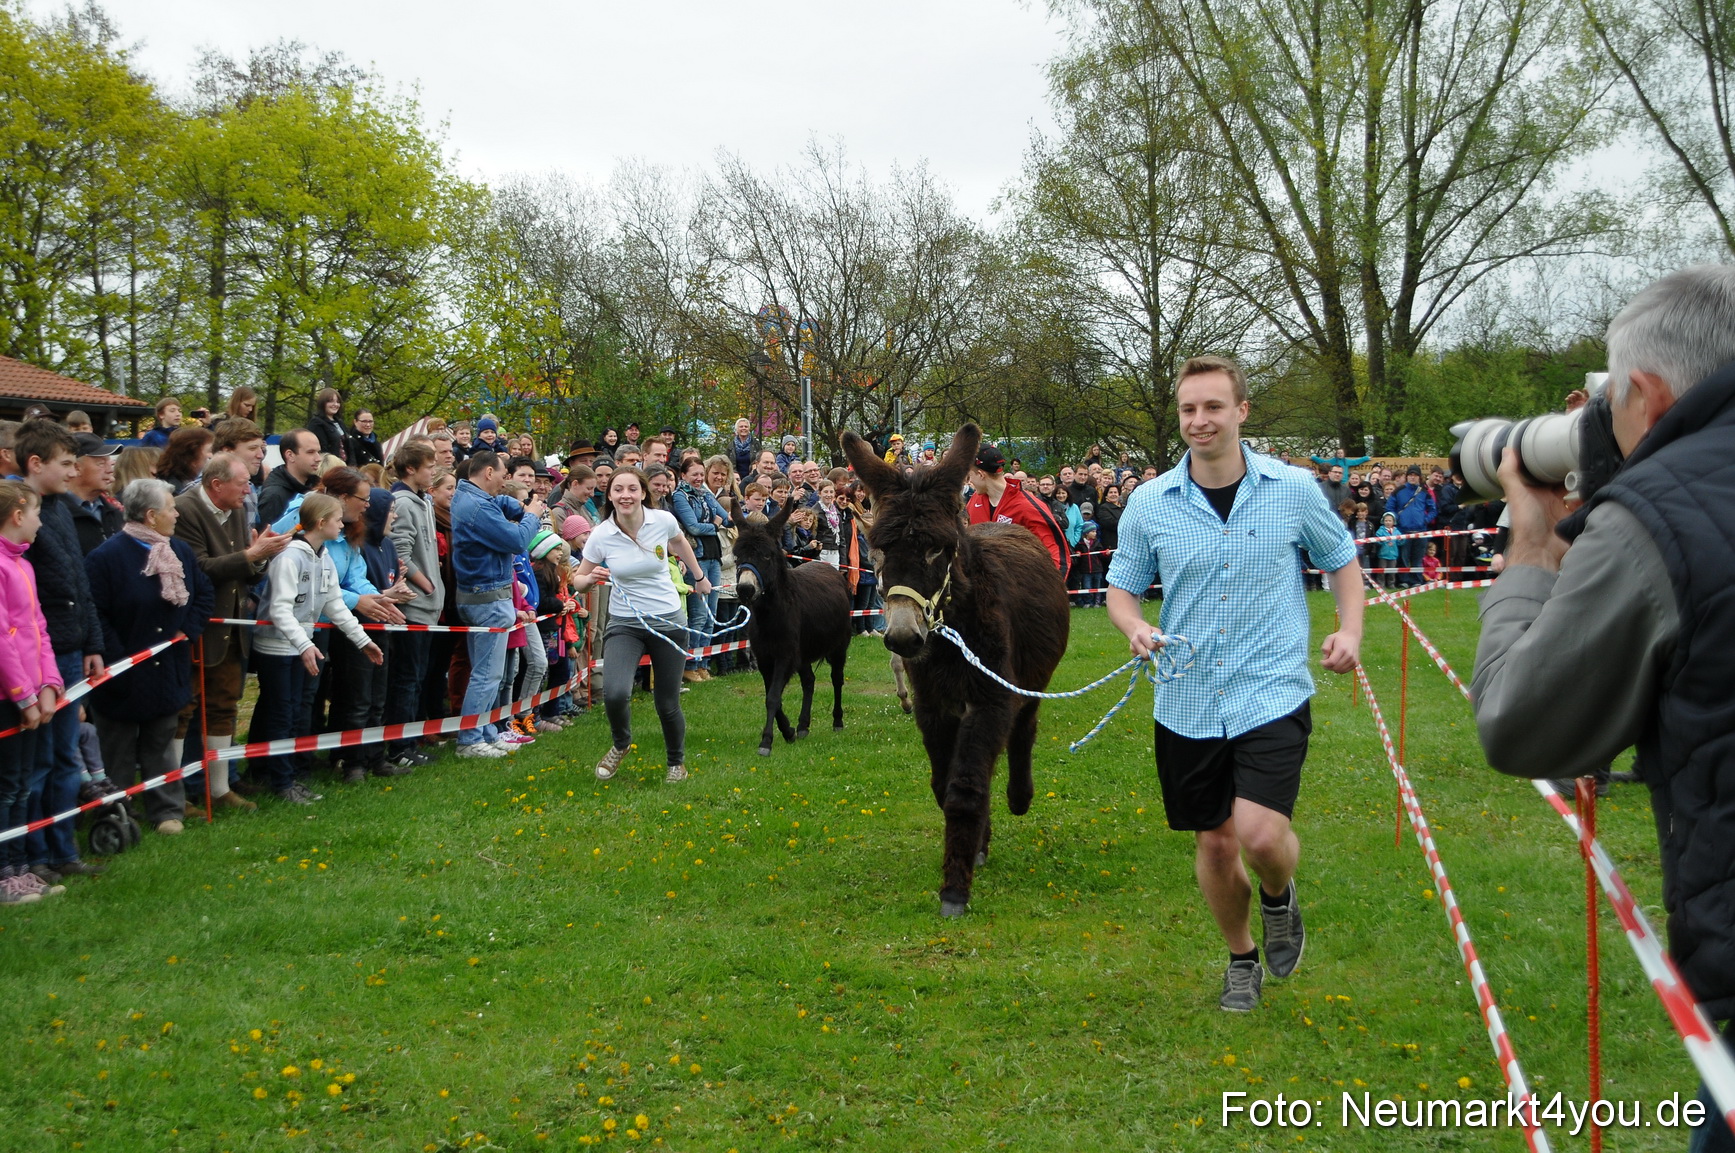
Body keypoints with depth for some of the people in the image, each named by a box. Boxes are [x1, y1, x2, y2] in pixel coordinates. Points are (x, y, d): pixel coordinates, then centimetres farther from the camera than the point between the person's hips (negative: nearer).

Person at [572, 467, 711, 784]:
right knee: (615, 693, -23)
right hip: (624, 624, -1)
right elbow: (577, 581, 0)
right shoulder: (601, 536, -12)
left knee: (668, 704, 5)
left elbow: (679, 543, 15)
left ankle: (677, 762, 35)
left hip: (668, 621, 1)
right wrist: (591, 578, -23)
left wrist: (700, 576, 25)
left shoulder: (663, 521, -10)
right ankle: (620, 744, 11)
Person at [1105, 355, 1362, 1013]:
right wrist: (1136, 629, -11)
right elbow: (1122, 587, 11)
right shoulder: (1149, 504, -1)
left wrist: (1349, 630, -5)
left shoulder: (1294, 489, -3)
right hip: (1187, 704, 2)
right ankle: (1241, 957, 37)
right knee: (1213, 842, 11)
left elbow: (1341, 560, 12)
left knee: (1261, 833, -19)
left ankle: (1278, 897, 18)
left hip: (1272, 695, -2)